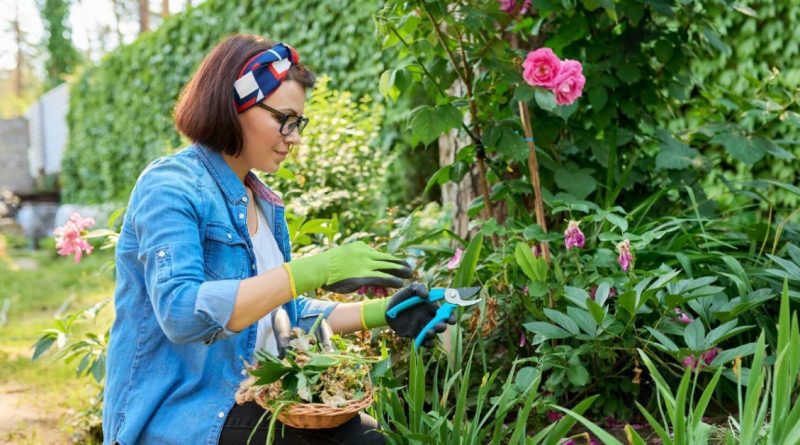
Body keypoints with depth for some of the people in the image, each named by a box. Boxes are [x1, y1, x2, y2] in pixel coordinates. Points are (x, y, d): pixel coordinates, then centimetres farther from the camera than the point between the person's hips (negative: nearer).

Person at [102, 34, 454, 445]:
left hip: (248, 403, 8)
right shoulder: (170, 186, -13)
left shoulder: (263, 203, 11)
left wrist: (380, 313, 5)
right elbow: (181, 313, -27)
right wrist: (313, 270, -31)